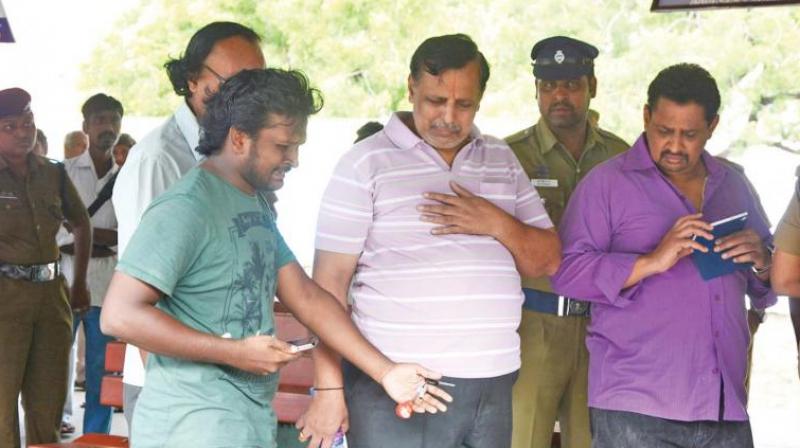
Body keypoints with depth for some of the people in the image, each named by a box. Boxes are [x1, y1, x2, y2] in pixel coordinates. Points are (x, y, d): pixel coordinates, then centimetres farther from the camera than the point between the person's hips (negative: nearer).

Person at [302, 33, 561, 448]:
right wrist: (329, 387, -10)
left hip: (492, 385, 5)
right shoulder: (366, 164, -3)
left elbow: (547, 260, 12)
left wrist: (498, 224, -8)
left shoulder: (502, 160, 12)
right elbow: (329, 284, -5)